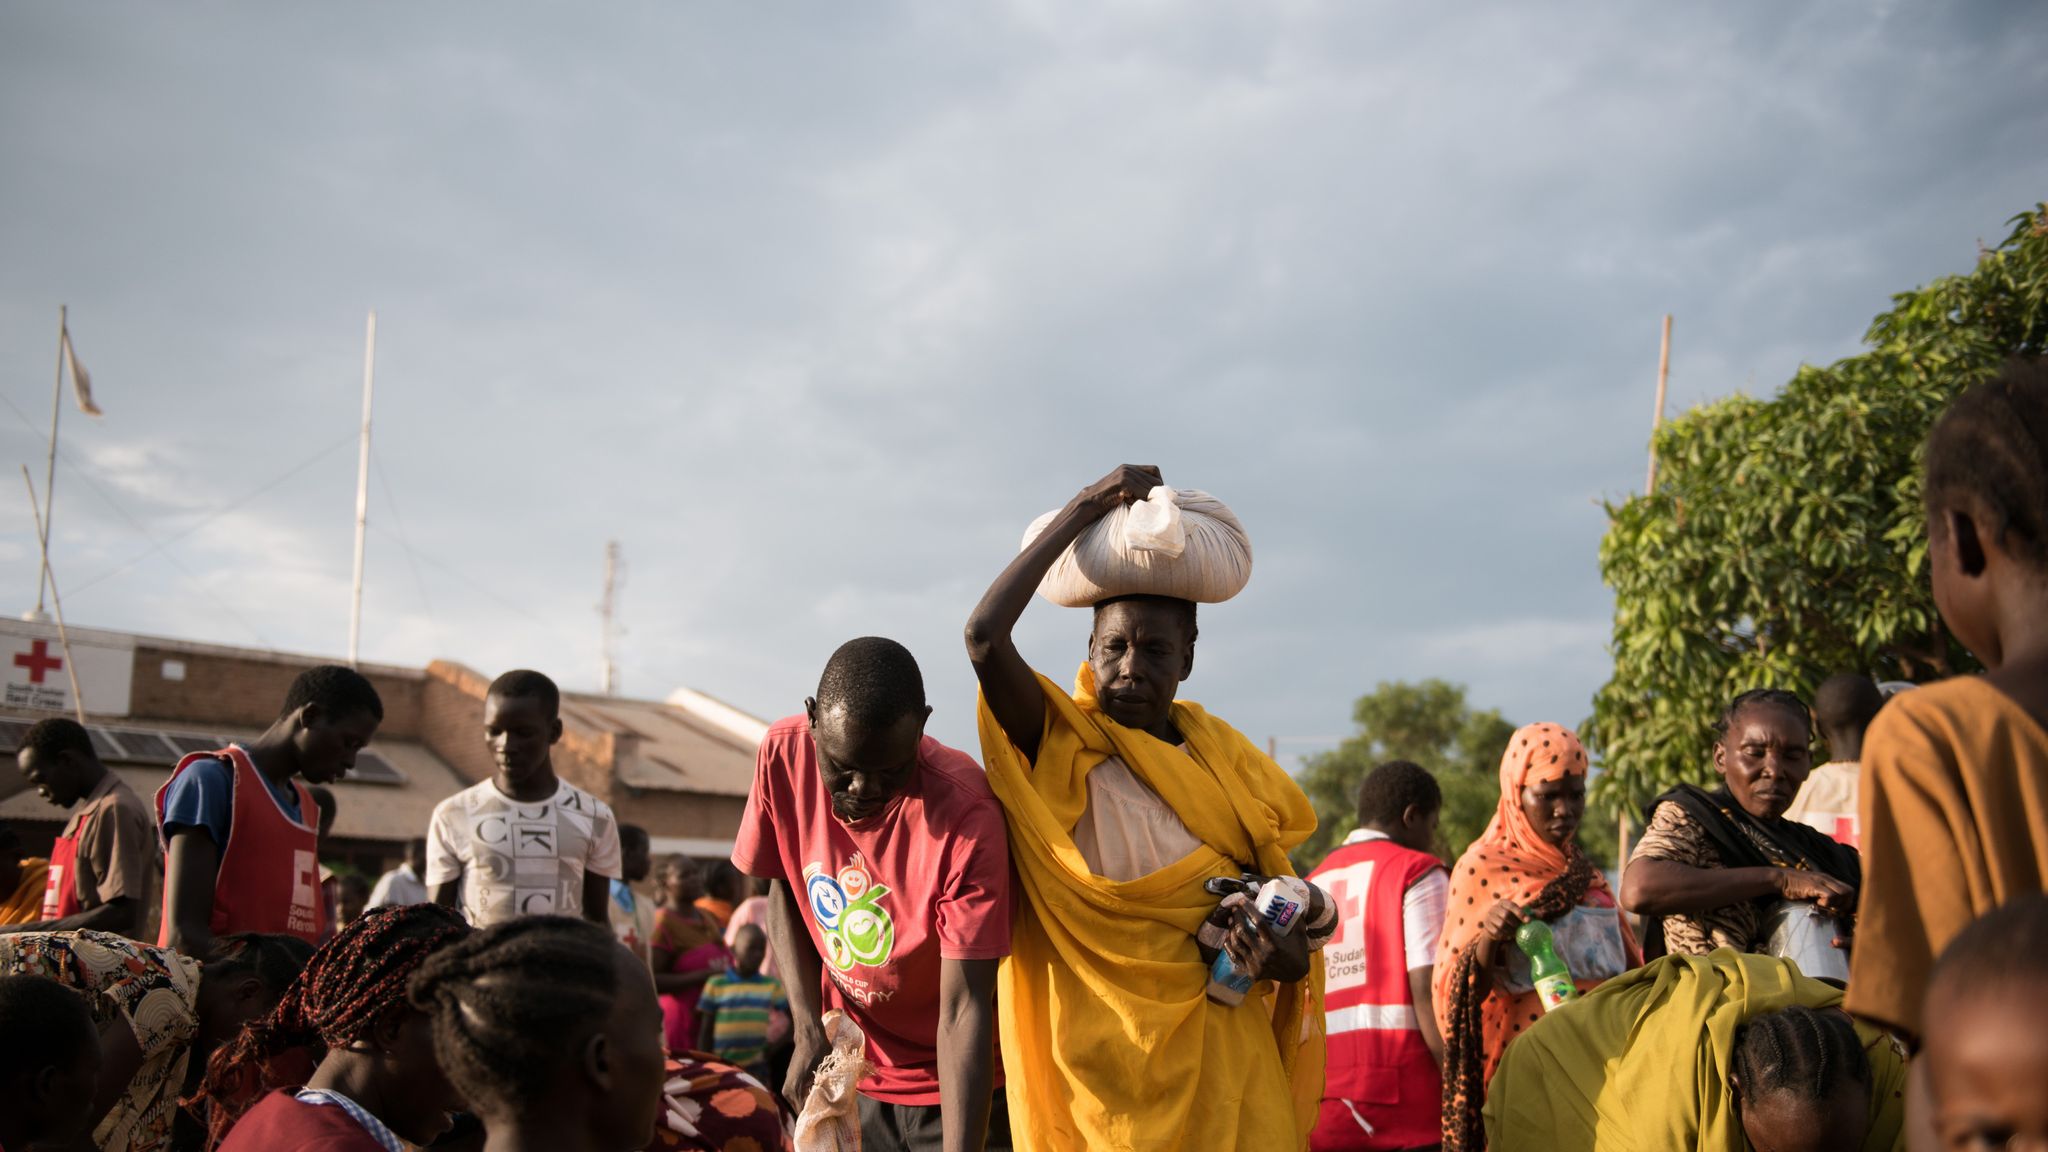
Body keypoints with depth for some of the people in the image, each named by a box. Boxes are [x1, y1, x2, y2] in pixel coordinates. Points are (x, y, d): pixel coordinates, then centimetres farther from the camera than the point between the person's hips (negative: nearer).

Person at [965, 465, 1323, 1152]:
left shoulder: (1225, 762, 7)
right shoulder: (1063, 750, -5)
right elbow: (985, 637, -21)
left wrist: (1288, 956, -12)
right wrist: (1085, 510, -14)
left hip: (1222, 1052, 3)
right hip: (1105, 1055, -3)